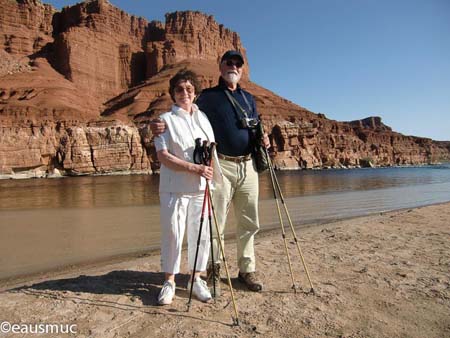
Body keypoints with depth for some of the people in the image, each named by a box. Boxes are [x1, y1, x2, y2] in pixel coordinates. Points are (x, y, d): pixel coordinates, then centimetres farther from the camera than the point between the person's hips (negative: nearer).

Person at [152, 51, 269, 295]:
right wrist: (163, 125, -20)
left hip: (248, 166, 5)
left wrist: (263, 139, 1)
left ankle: (247, 269, 26)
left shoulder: (249, 98, 20)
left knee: (249, 223, 11)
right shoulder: (208, 96, 5)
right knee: (216, 224, -2)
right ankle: (214, 272, 15)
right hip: (221, 166, -5)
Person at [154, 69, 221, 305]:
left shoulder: (203, 117, 13)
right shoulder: (166, 120, -1)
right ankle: (169, 281, 21)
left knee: (201, 233, 8)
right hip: (174, 187, -4)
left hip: (202, 187, 4)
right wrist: (195, 168, -21)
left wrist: (213, 176, 5)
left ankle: (196, 279, 25)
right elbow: (163, 156, -12)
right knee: (172, 234, 3)